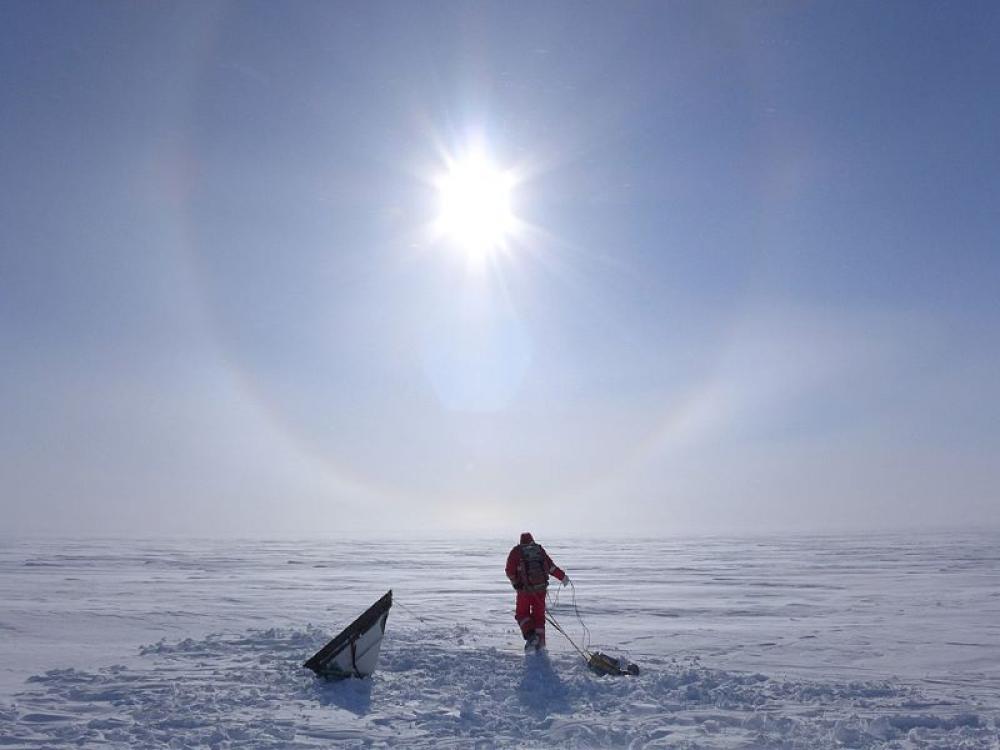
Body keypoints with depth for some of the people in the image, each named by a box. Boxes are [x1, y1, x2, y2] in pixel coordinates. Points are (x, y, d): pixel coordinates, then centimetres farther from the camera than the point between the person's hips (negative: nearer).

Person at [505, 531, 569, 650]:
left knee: (522, 613, 12)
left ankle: (530, 635, -10)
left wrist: (515, 583, 10)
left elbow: (510, 571, -2)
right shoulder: (540, 549, 12)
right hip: (541, 587, 3)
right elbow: (551, 567, 8)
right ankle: (540, 642, 11)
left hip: (525, 588, -2)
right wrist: (563, 577, 17)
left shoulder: (516, 551, 5)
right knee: (539, 615, 14)